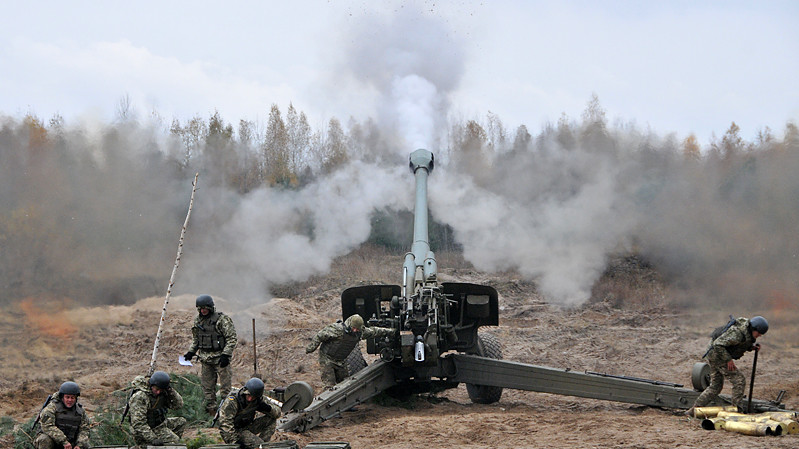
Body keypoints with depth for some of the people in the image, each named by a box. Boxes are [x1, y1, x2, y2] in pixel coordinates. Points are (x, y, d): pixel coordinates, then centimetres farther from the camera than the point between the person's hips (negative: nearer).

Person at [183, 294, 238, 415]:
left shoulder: (222, 319, -11)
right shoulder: (197, 321, 10)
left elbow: (232, 338, -13)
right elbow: (195, 339, 24)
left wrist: (226, 355, -19)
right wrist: (191, 352, 12)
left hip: (220, 358, -6)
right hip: (205, 359, 7)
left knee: (224, 386, -4)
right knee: (207, 386, 12)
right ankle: (211, 409, 22)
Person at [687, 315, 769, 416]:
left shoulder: (748, 328, 3)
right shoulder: (738, 333, -27)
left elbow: (744, 344, 19)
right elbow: (718, 344, -29)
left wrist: (752, 347, -1)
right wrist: (728, 360, -24)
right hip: (717, 355, -10)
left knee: (715, 386, 13)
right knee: (739, 380, -9)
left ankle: (694, 409, 13)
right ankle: (736, 409, -6)